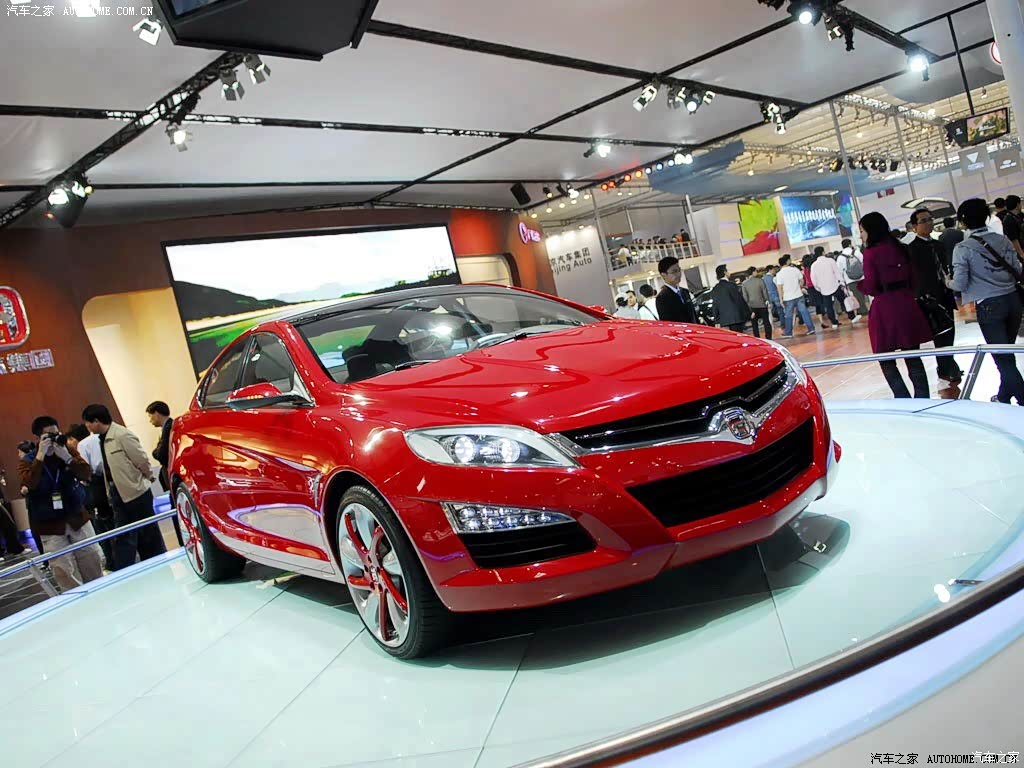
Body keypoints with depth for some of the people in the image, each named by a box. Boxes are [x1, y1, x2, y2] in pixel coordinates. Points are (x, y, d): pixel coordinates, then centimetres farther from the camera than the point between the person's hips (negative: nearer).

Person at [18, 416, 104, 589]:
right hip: (50, 525, -2)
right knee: (64, 571, -2)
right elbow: (30, 483, -26)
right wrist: (40, 455, -28)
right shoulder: (27, 461, -6)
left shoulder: (68, 451, 0)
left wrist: (67, 457, -25)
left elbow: (86, 474, -12)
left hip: (77, 518, 2)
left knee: (92, 562, 10)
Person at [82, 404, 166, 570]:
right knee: (122, 538, 8)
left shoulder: (122, 435, -18)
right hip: (119, 494, 7)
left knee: (148, 534, 6)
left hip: (136, 491, -7)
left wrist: (149, 478, -1)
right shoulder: (102, 439, 6)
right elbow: (108, 467, 13)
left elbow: (142, 460, -14)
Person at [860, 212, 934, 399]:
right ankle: (923, 400, 13)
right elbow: (912, 278, 12)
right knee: (913, 356, 12)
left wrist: (860, 286, 9)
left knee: (887, 361, 4)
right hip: (906, 304, 6)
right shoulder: (900, 248, 10)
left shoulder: (871, 253, -9)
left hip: (884, 307, -6)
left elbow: (870, 287, -10)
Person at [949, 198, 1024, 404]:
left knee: (1003, 358, 1)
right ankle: (1004, 395, 34)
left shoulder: (962, 248, -11)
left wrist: (949, 282, 9)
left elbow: (960, 284, -12)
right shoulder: (1003, 240, 2)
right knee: (1007, 353, 20)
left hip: (988, 305, -5)